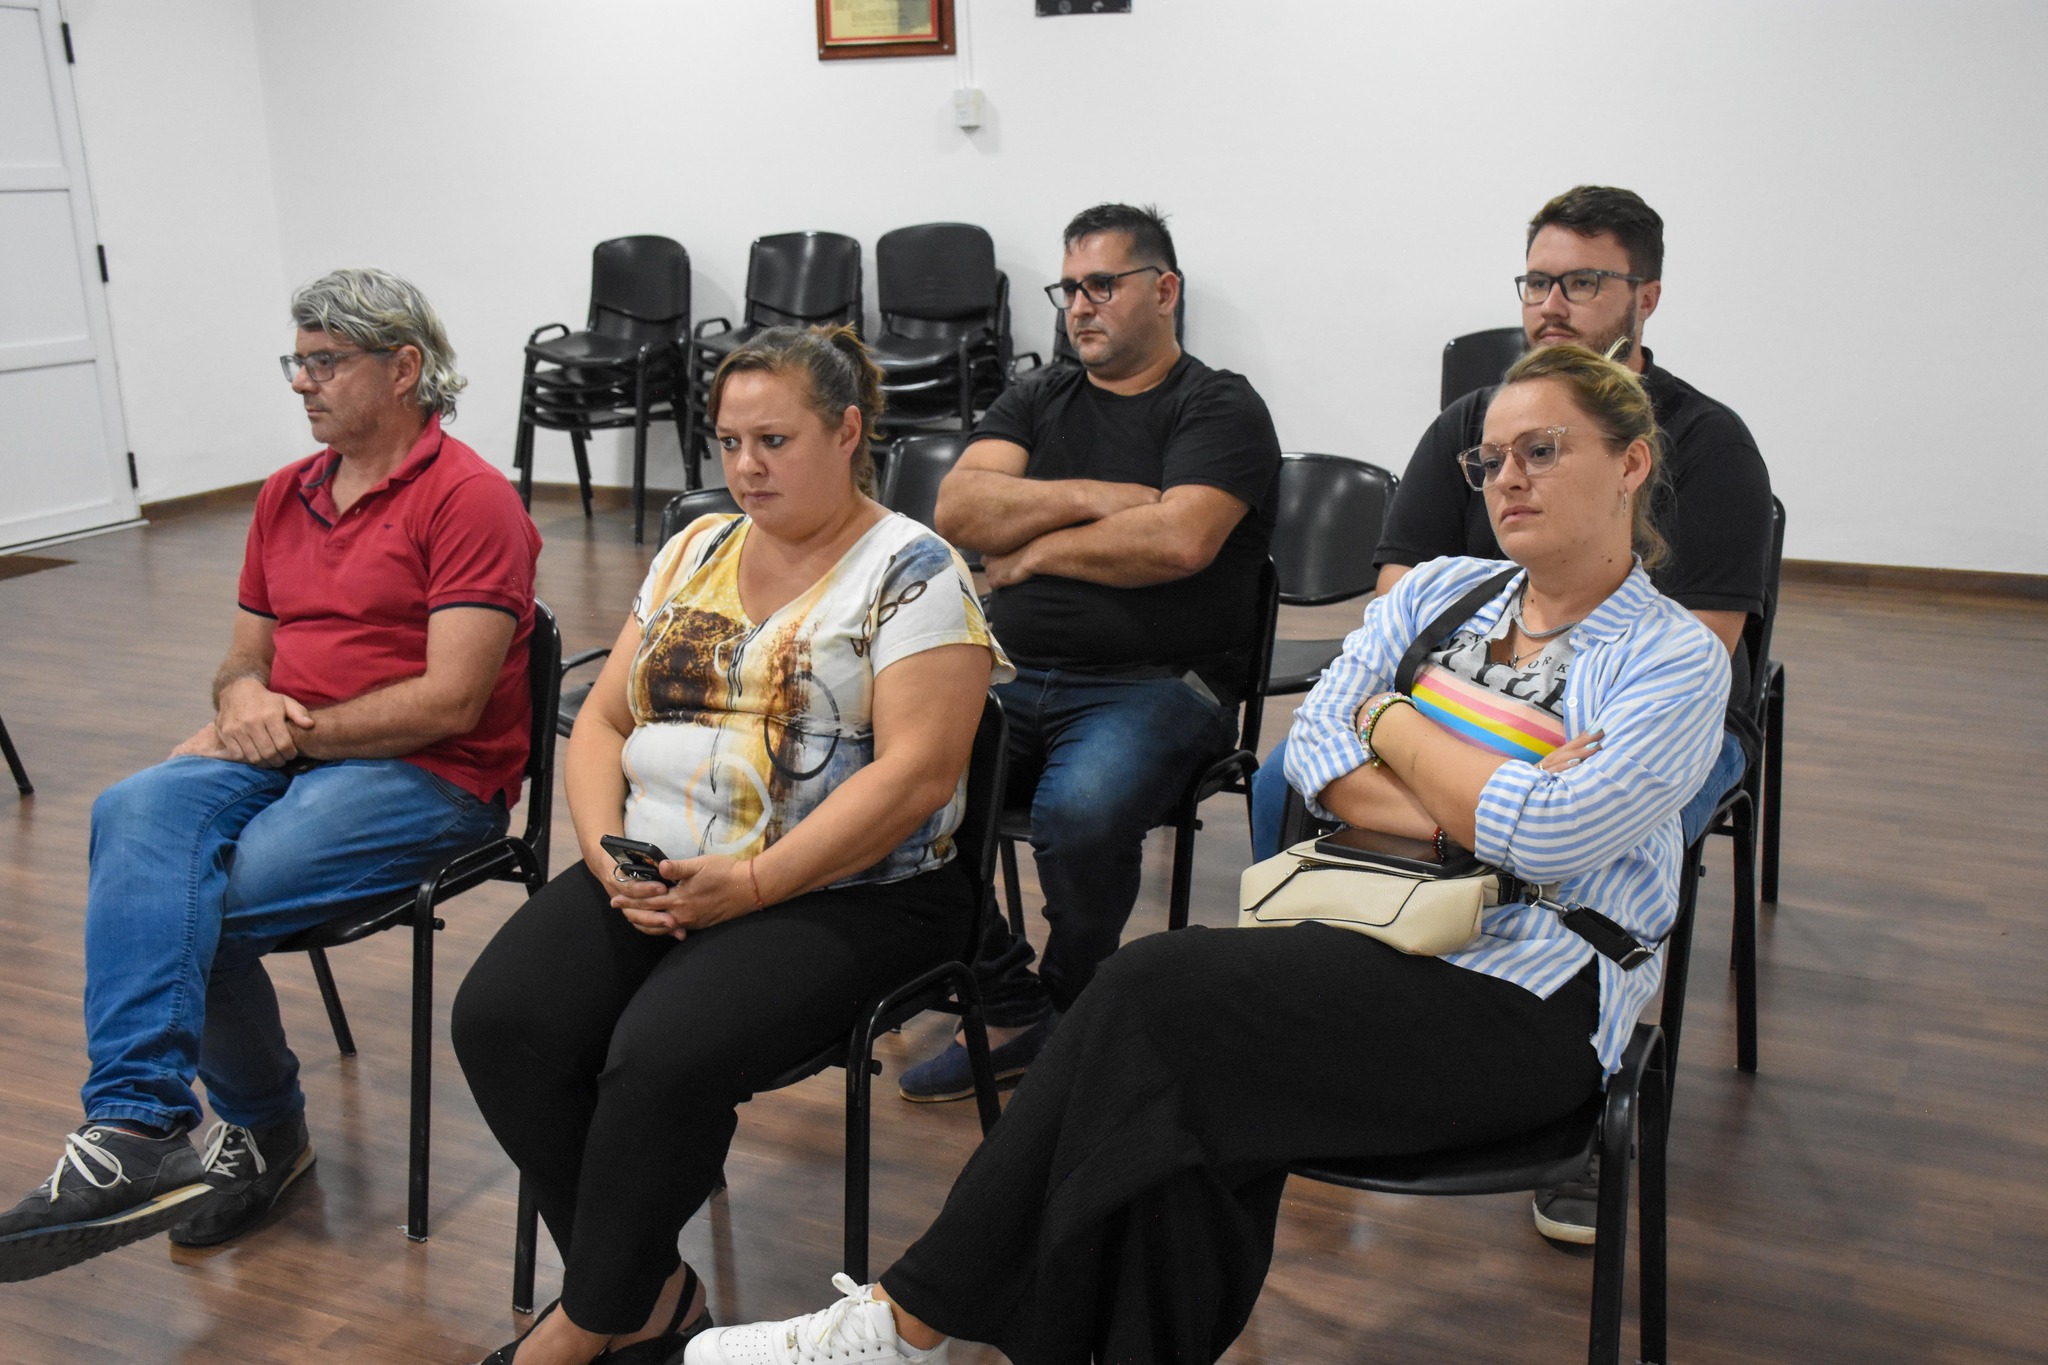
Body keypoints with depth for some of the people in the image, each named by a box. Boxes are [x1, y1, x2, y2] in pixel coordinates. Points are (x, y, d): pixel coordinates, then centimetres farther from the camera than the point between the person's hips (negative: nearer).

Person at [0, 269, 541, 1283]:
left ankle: (262, 1127, -5)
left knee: (199, 903, -26)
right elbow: (245, 657, 23)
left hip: (428, 777, -6)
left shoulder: (469, 499, -7)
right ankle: (140, 1127, -22)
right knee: (136, 812, -25)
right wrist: (243, 697, -1)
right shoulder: (286, 495, 19)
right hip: (282, 758, 7)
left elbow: (449, 702, -14)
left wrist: (291, 734, -12)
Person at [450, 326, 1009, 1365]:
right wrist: (609, 857, -5)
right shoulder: (695, 551, 15)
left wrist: (749, 882, -19)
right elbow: (601, 721, 14)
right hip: (656, 877, 6)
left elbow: (917, 773, -15)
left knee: (664, 1054, -28)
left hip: (845, 894, -6)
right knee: (499, 1019, -16)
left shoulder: (912, 574, -5)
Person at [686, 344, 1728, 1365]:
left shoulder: (1680, 661, -1)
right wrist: (1473, 805, -12)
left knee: (1157, 990, -24)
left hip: (1527, 998, -5)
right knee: (1191, 1098, -28)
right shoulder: (1439, 591, 15)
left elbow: (1543, 834, -17)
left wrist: (1393, 721, -4)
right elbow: (1314, 750, 2)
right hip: (1367, 938, 5)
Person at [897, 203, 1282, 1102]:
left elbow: (1178, 540, -16)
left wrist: (1034, 551, -3)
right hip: (1011, 674, 5)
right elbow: (959, 511, 3)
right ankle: (1008, 1011, -6)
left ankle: (1073, 1018, -3)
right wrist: (1091, 498, -7)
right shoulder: (1037, 404, 20)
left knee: (1079, 813, -34)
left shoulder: (1220, 410, 4)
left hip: (1152, 685, -5)